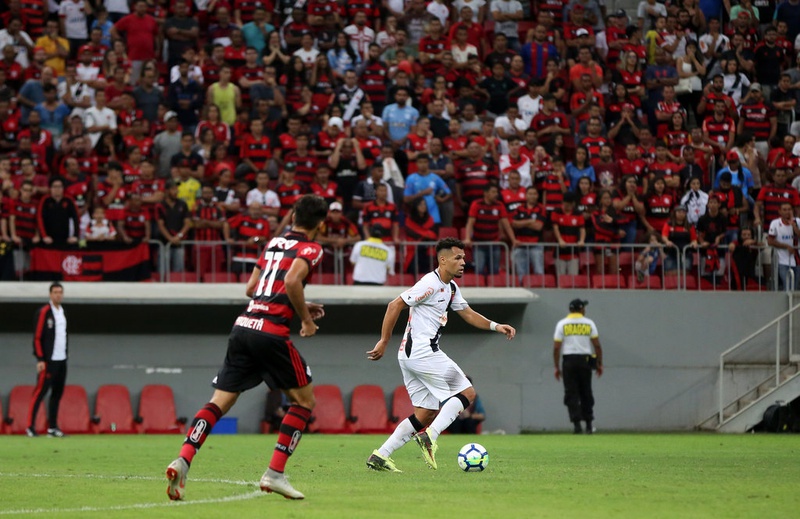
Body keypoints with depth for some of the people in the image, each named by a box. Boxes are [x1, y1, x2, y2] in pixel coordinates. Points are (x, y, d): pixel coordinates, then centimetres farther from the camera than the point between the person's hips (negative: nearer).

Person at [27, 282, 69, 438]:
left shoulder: (62, 312, 15)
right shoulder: (43, 312, -8)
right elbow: (37, 337, -11)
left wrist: (64, 355, 14)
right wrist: (40, 359, -16)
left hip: (61, 360, 7)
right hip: (48, 361, -7)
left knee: (57, 393, 6)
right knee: (40, 391, -9)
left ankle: (52, 427, 10)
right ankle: (30, 426, -7)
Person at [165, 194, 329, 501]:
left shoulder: (273, 243, 21)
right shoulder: (310, 248, 0)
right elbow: (292, 281, -18)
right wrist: (306, 318, -5)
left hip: (243, 326, 6)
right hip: (271, 332, -6)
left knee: (219, 402, 6)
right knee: (304, 400, 10)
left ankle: (183, 460, -14)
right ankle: (275, 473, 3)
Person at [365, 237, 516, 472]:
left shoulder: (451, 288, 17)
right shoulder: (431, 283, -13)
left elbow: (468, 314, 25)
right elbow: (395, 305, -14)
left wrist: (496, 326, 10)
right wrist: (384, 342, -13)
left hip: (410, 356, 10)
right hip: (424, 353, -10)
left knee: (427, 414, 10)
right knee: (467, 393, -4)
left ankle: (380, 455, 5)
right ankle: (430, 437, -14)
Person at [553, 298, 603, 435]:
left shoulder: (562, 324, 1)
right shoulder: (589, 323, 3)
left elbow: (556, 348, -3)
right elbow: (597, 345, 0)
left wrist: (557, 367, 3)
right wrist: (599, 364, 8)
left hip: (568, 361, -1)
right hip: (585, 360, 1)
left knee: (571, 394, 1)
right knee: (586, 393, 10)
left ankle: (577, 424, -9)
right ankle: (589, 425, 10)